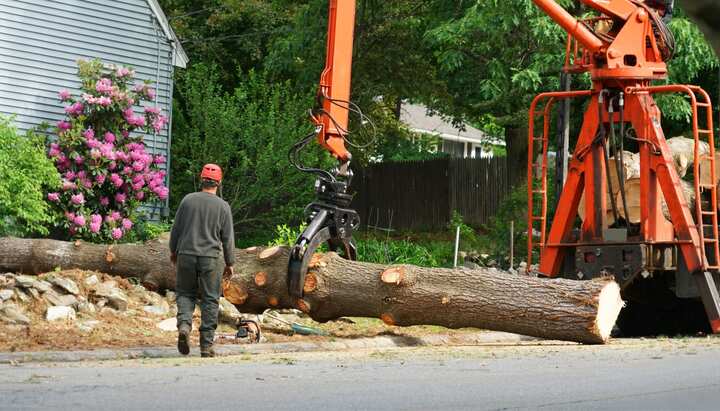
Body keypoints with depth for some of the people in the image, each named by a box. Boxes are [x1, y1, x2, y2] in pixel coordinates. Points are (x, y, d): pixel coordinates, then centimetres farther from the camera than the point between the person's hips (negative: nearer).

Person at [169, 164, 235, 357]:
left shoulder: (188, 200, 0)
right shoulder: (223, 206, -3)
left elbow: (176, 228, 6)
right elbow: (228, 238, 0)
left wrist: (173, 251, 20)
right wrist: (229, 263, 10)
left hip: (186, 255, 1)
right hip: (210, 258, -1)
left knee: (185, 293, 15)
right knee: (210, 300, 5)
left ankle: (184, 325, -13)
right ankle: (206, 345, 5)